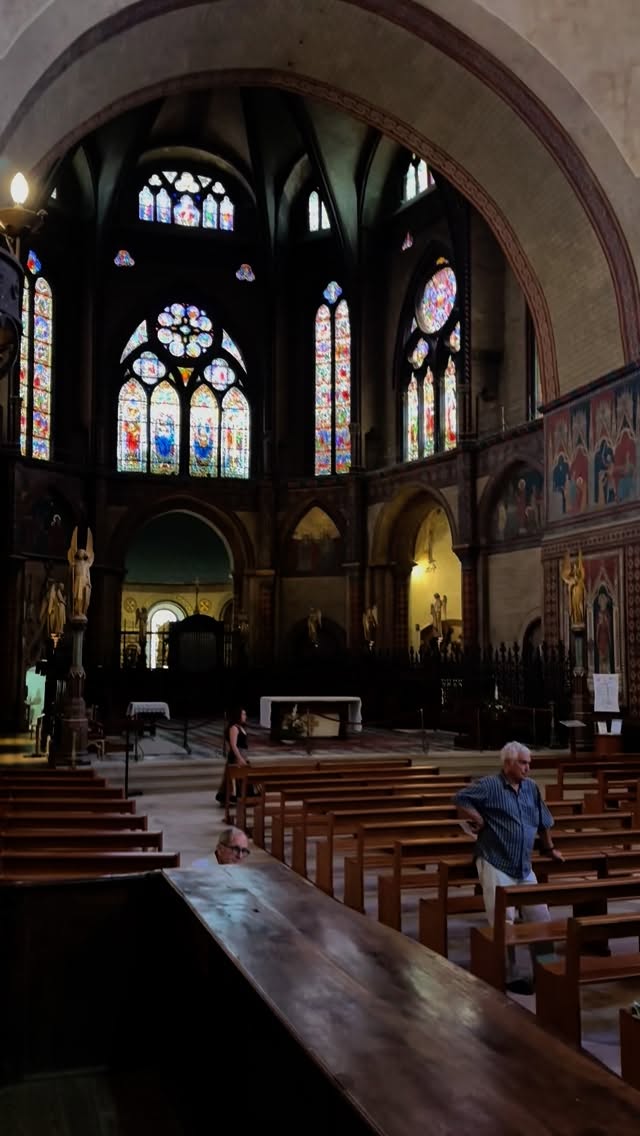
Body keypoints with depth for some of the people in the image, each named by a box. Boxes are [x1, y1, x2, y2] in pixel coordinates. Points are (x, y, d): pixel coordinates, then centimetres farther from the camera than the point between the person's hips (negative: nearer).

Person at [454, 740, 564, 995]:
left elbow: (543, 821, 21)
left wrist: (549, 848, 29)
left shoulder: (531, 788, 10)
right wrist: (479, 821, -12)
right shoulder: (490, 785, -10)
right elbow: (460, 799, -15)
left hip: (524, 867, 7)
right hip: (496, 864, -6)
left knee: (541, 918, 10)